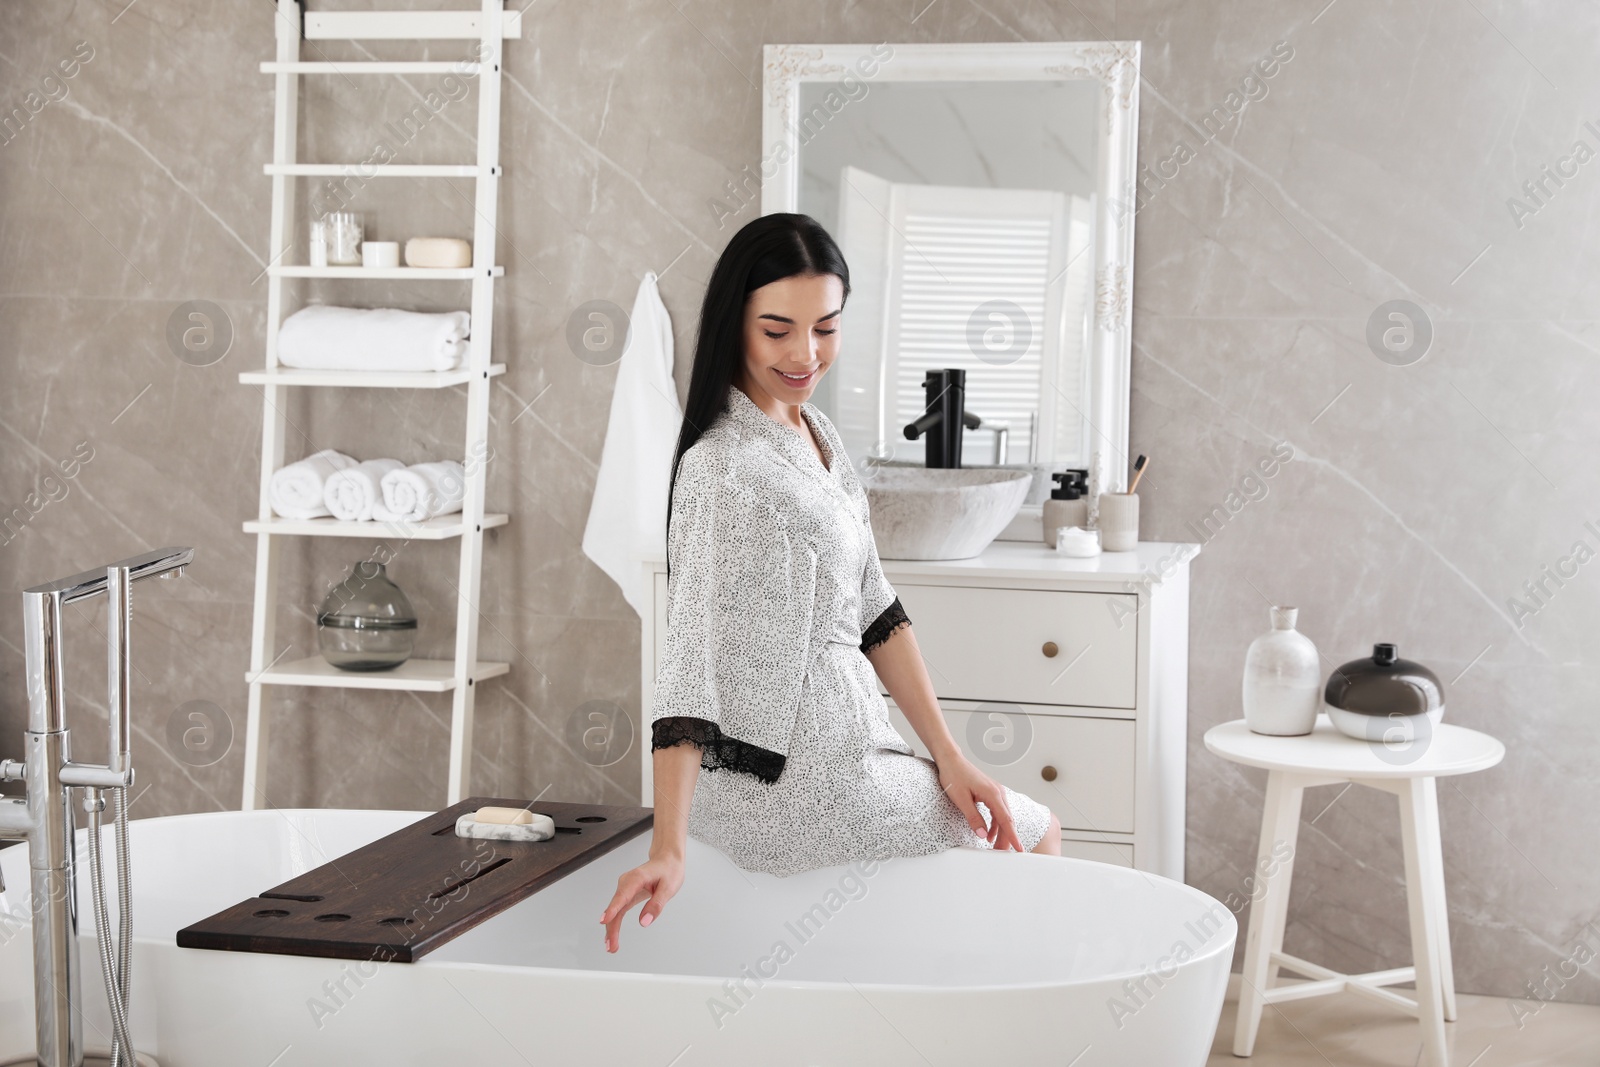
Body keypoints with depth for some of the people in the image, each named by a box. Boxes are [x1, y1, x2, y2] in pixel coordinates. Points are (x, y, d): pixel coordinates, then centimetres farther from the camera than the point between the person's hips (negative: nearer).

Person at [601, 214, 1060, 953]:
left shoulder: (817, 434, 7)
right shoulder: (724, 470, -22)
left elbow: (872, 608, 9)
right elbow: (692, 660, -28)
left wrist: (947, 755, 3)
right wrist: (667, 849, -34)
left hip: (840, 741, 9)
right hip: (791, 784, -9)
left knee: (1034, 828, 27)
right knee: (1036, 839, 10)